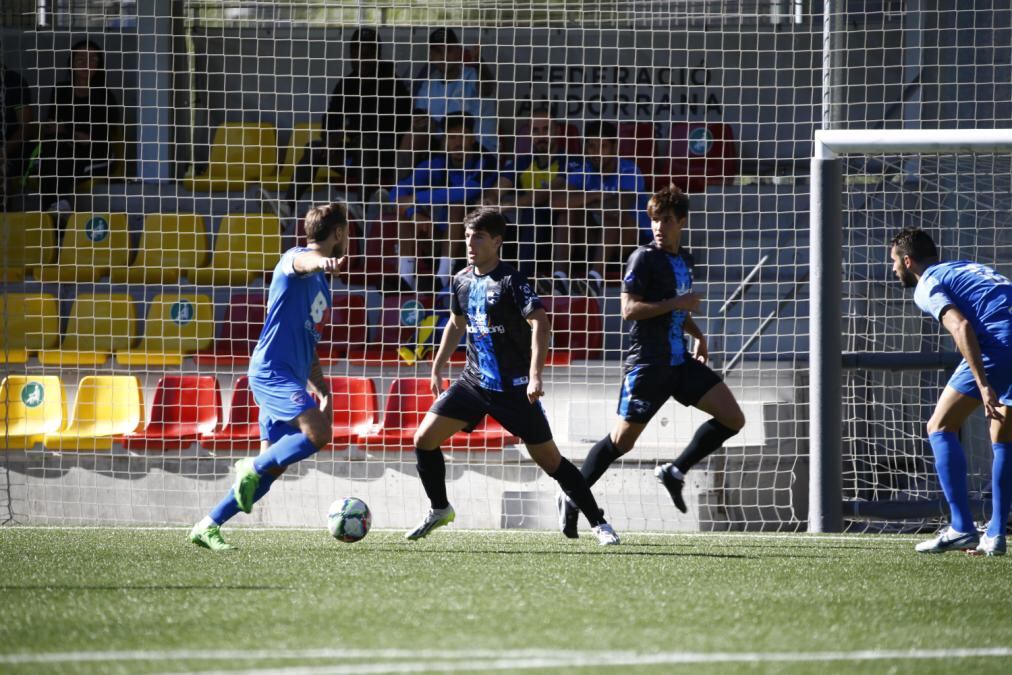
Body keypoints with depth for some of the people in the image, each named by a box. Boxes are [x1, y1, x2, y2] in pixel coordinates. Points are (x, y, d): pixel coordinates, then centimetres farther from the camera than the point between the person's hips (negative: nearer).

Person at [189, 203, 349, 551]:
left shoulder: (321, 286, 23)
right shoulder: (295, 259, -6)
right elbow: (304, 261, -34)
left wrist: (322, 389, 25)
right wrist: (323, 263, -58)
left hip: (288, 378, 10)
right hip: (272, 370, -10)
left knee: (273, 467, 5)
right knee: (318, 433, -27)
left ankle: (208, 526, 11)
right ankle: (251, 468, -10)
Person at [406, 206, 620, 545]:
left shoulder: (511, 281, -16)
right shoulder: (462, 280, 5)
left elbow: (540, 324, -25)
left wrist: (535, 376, -34)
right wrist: (437, 368, 23)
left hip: (514, 388, -6)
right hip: (474, 381, 6)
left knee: (549, 458, -4)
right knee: (424, 438, -5)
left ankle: (599, 523, 7)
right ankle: (439, 510, 16)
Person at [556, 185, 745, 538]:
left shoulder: (683, 260, 14)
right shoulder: (644, 258, -10)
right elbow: (629, 309, -19)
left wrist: (698, 335, 16)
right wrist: (677, 303, -20)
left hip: (680, 361, 7)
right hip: (647, 364, -7)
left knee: (733, 419, -2)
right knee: (621, 441, -5)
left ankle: (675, 471, 10)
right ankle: (571, 498, 12)